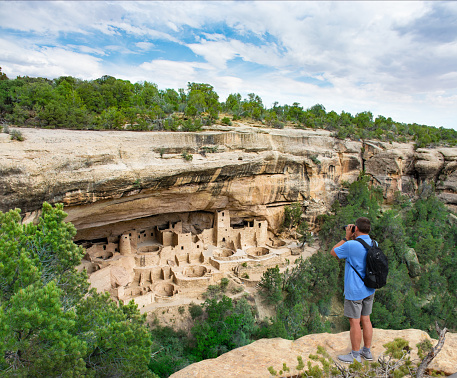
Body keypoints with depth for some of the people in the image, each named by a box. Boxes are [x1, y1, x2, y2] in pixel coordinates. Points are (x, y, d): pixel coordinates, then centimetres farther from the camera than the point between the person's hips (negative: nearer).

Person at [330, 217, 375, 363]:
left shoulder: (351, 245, -23)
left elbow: (333, 252, -6)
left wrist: (347, 237, -4)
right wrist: (353, 239, 9)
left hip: (354, 291, -8)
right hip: (369, 290, 8)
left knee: (354, 322, 4)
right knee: (365, 319, 18)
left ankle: (355, 356, 17)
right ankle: (367, 351, 32)